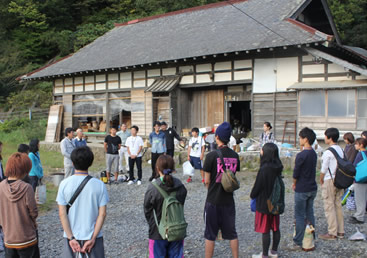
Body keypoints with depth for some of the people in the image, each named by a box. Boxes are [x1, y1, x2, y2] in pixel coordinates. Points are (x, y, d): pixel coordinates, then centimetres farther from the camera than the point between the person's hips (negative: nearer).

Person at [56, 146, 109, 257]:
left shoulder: (64, 184, -8)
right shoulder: (99, 185, -9)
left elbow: (62, 213, -9)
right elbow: (102, 214, -11)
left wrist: (71, 238, -7)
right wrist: (93, 239, -8)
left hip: (71, 236, 1)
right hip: (93, 236, 0)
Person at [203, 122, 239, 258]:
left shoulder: (212, 155, -15)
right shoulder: (234, 155, -2)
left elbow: (207, 181, -9)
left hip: (213, 201, -4)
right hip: (229, 200, 4)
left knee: (210, 234, 8)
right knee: (231, 232, 16)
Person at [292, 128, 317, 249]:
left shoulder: (301, 155, -20)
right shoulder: (314, 154, 4)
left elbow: (296, 173, -15)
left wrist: (294, 183, 4)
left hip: (302, 190, -7)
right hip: (312, 188, 7)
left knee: (300, 216, 2)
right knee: (310, 214, 16)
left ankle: (299, 242, 9)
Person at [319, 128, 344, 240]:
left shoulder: (328, 152, -17)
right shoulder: (341, 150, 7)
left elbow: (323, 170, -13)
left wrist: (321, 180, 2)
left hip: (329, 181, -8)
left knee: (329, 207, -1)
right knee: (338, 206, 14)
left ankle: (332, 233, 4)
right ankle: (340, 231, 21)